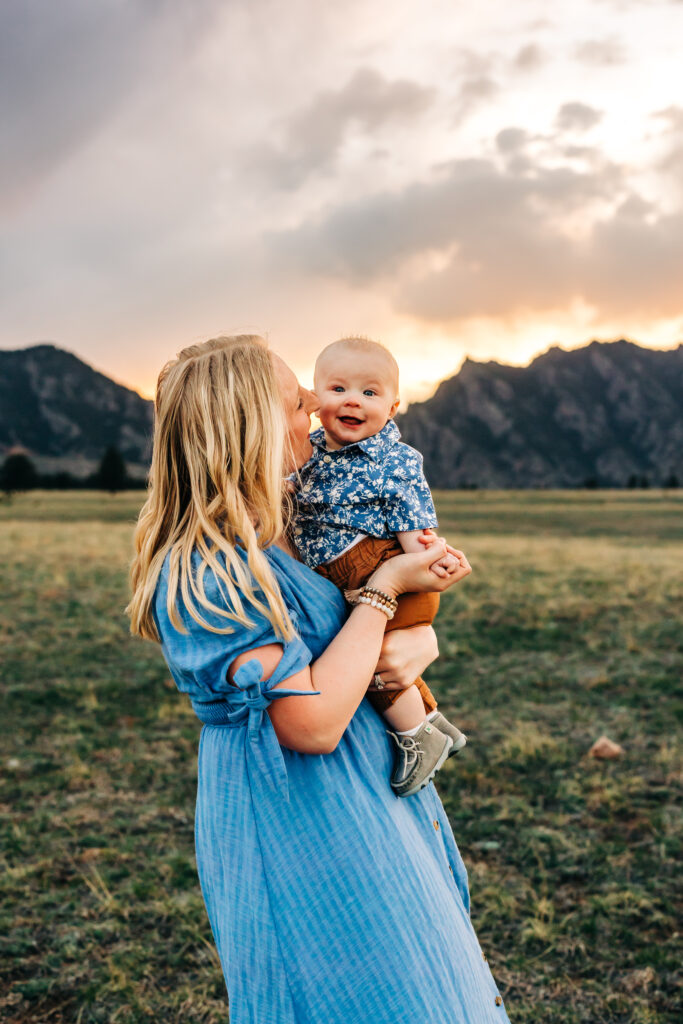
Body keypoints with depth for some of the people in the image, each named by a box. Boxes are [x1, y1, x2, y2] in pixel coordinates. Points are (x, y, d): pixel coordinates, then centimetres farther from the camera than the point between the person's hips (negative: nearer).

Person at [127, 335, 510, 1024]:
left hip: (371, 804, 9)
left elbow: (414, 612, 13)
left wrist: (419, 643, -12)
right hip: (300, 831, -9)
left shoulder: (285, 537, 5)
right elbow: (313, 722, -29)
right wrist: (384, 588, -20)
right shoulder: (202, 574, -23)